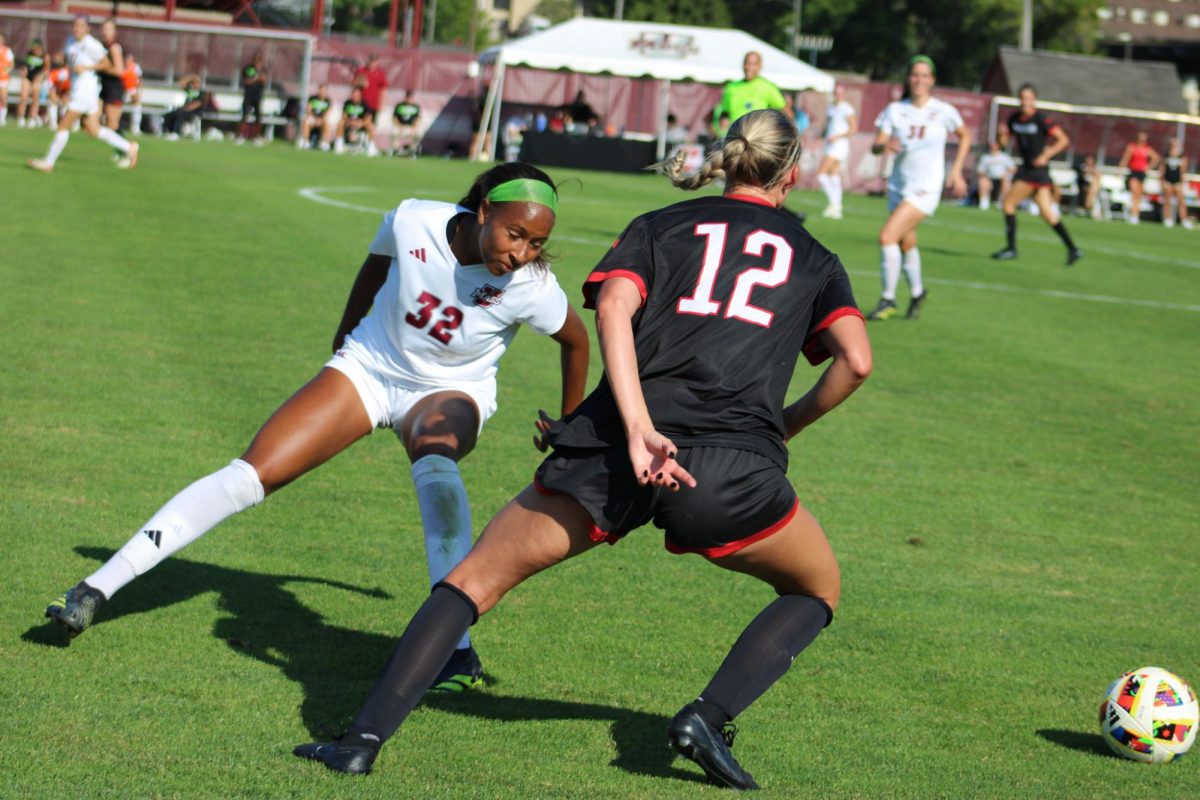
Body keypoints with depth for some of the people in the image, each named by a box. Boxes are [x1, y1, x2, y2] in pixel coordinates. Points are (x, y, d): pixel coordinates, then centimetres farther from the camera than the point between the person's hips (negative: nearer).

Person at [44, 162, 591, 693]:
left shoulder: (530, 287, -28)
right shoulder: (412, 223, -25)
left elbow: (577, 341, -5)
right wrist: (347, 331, 16)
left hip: (451, 392, -2)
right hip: (368, 367, 2)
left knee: (433, 456, -39)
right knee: (252, 474, -12)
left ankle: (456, 649, -42)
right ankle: (96, 590, -7)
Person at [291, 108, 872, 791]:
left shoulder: (659, 227, 18)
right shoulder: (815, 258, 21)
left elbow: (613, 307, -3)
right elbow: (856, 360, 5)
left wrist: (638, 429, -12)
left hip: (613, 447, 1)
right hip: (735, 466, 0)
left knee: (477, 578, 13)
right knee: (817, 590, 26)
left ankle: (365, 738, 0)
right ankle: (710, 717, 5)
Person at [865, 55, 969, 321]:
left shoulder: (943, 111, -6)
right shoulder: (895, 110, 0)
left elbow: (965, 135, 11)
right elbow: (875, 146, -6)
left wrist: (956, 170, 5)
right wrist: (885, 145, -29)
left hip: (926, 189, -4)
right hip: (898, 186, 4)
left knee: (887, 236, -19)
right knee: (906, 245, 16)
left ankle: (888, 300, -6)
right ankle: (917, 292, 42)